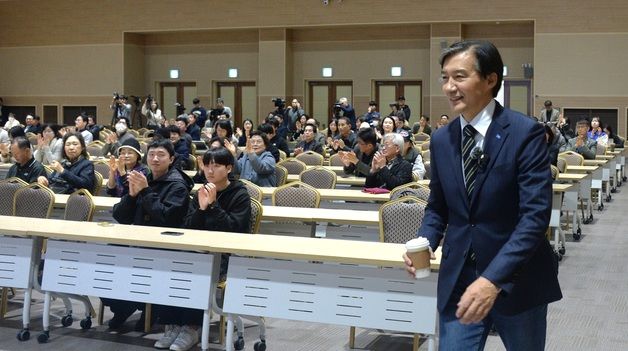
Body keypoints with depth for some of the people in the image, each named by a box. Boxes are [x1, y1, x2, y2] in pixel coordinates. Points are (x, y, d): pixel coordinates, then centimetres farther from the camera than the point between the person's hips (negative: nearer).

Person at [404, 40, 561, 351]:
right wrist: (424, 242, -8)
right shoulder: (441, 139, 4)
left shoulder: (525, 133, -13)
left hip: (517, 280, -3)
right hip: (458, 281, 3)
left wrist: (494, 278, -30)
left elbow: (535, 214, -20)